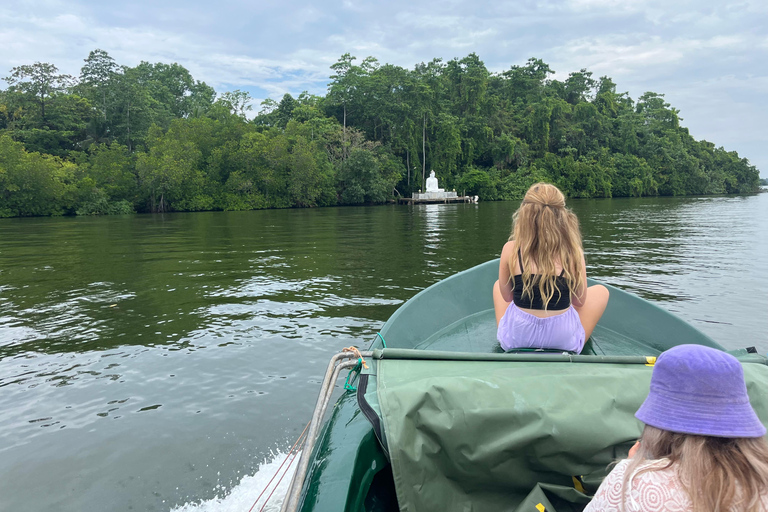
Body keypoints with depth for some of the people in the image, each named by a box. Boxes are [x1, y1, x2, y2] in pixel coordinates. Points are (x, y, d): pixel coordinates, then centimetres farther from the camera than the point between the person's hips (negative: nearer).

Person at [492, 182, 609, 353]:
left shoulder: (510, 249, -12)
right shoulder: (574, 252, -12)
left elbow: (506, 296, -1)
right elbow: (580, 301, -1)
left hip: (515, 338, 1)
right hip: (564, 340, -1)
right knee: (601, 291, 26)